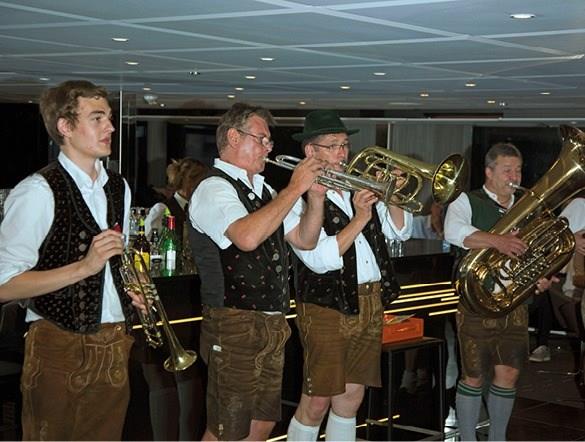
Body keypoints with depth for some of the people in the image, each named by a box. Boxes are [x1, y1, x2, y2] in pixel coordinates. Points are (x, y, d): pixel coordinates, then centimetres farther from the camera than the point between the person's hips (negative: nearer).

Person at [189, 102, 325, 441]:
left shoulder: (262, 191, 15)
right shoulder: (214, 189, -11)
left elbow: (305, 240, 18)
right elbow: (247, 237, -30)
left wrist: (316, 197, 1)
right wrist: (295, 188, -22)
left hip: (273, 325, 9)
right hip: (235, 326, -9)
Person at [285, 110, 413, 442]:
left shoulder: (360, 188, 11)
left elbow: (401, 231, 13)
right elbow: (320, 260, -20)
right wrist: (360, 218, -20)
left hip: (371, 304, 7)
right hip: (327, 307, -6)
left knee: (351, 398, 14)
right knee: (317, 402, -1)